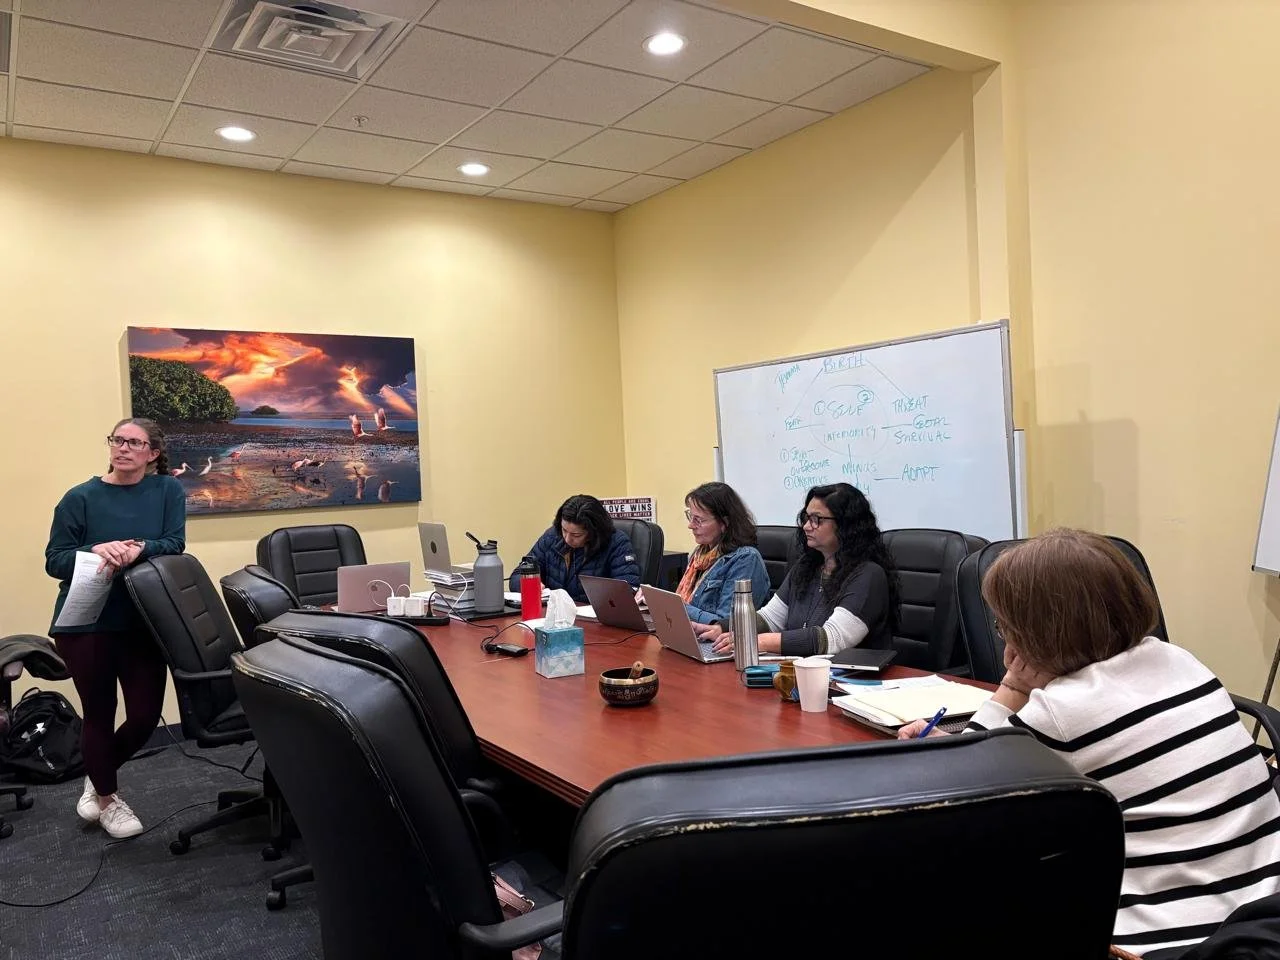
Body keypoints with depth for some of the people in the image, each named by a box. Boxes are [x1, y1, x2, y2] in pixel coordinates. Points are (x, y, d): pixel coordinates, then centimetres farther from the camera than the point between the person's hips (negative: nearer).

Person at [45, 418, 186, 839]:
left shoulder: (168, 490, 0)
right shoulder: (80, 497, -5)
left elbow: (174, 544, -8)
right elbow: (54, 560, -5)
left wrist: (139, 548, -28)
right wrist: (96, 551, -24)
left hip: (142, 622, 2)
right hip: (86, 623, -2)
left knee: (146, 715, 5)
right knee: (99, 715, 9)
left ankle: (98, 776, 36)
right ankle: (105, 797, 32)